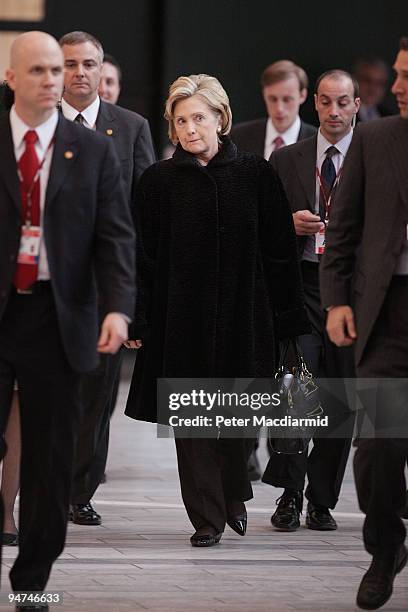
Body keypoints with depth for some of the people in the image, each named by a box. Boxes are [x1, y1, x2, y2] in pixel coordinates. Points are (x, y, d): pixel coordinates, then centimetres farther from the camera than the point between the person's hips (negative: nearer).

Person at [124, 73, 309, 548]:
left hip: (242, 314, 0)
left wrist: (286, 318, -2)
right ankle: (207, 517, 6)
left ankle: (234, 495, 34)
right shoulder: (159, 181, 1)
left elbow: (280, 250, 2)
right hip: (183, 317, 0)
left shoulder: (255, 175, 1)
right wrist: (139, 321, -5)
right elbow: (143, 256, 1)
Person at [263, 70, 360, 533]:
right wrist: (290, 222, -6)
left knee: (340, 399, 3)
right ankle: (290, 493, -5)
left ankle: (322, 500, 14)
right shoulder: (285, 160, 10)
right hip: (301, 283, 0)